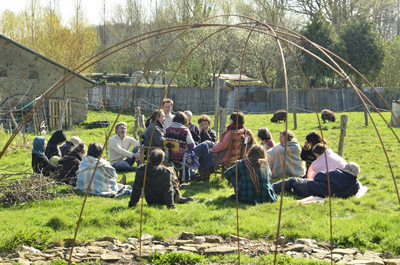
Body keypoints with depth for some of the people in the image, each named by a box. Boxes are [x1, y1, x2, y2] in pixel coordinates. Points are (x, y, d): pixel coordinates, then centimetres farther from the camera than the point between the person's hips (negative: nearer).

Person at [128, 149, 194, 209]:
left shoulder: (141, 170, -19)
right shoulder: (166, 172, -26)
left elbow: (136, 189, -13)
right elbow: (168, 189, -26)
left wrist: (132, 203, -6)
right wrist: (170, 205, -23)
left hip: (150, 202, 3)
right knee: (171, 170, 14)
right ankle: (178, 198, 24)